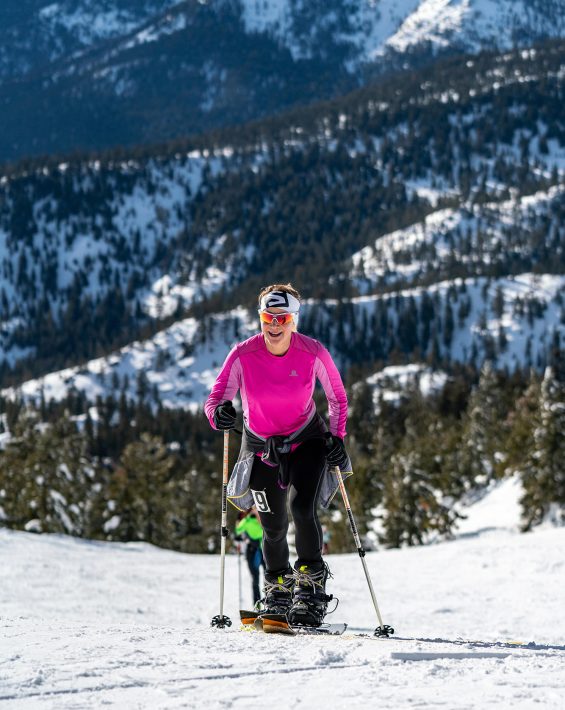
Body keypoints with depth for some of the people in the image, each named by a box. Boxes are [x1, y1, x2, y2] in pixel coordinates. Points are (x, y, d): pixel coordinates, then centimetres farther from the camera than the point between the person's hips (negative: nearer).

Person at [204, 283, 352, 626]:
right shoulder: (244, 355, -19)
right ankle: (277, 593, 29)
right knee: (274, 527, 4)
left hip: (306, 440, -1)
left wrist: (337, 437, -15)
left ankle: (311, 590, -11)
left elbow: (338, 397, -3)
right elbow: (216, 397, -19)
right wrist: (220, 413, -42)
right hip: (261, 444, 1)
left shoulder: (313, 353, -18)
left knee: (303, 509, -23)